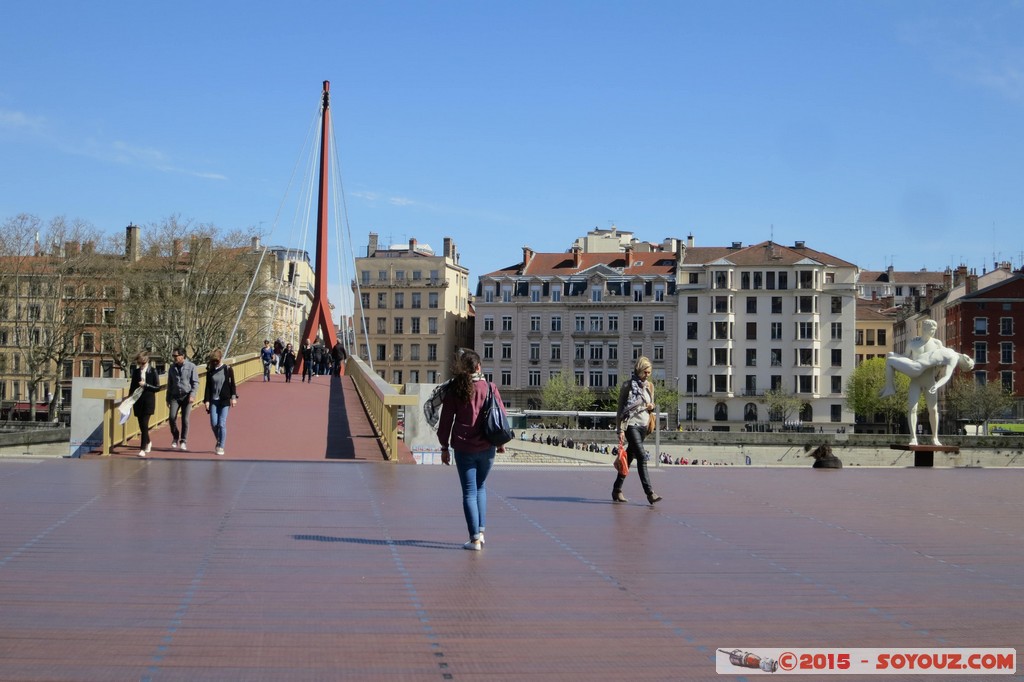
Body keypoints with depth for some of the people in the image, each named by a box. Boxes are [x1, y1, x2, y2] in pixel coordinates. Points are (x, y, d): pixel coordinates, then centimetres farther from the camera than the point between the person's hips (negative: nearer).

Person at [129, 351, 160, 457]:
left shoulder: (152, 371, -5)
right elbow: (132, 386, 15)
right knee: (141, 425, 11)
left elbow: (157, 388, -4)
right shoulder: (136, 371, 6)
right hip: (138, 401, 4)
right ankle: (148, 442, 36)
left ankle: (143, 449, -9)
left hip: (148, 401, -4)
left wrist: (146, 385, -16)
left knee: (144, 425, -11)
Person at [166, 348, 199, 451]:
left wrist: (192, 395, -15)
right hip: (175, 396, 3)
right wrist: (168, 399, 16)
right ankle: (175, 437, 11)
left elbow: (195, 382, -3)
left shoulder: (191, 367, -2)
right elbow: (169, 384, 18)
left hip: (186, 396, -3)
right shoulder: (172, 368, 10)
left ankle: (183, 441, 10)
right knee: (172, 417, -11)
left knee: (185, 419, -2)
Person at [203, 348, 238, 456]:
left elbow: (232, 384, 3)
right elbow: (208, 387, 6)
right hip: (213, 400, 2)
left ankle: (221, 447, 2)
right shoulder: (210, 371, 5)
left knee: (222, 424, -7)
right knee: (214, 424, -3)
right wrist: (206, 400, 0)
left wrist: (233, 397, -5)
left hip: (224, 400, -2)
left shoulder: (228, 369, 0)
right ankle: (219, 441, 23)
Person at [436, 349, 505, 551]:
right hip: (487, 447, 2)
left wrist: (444, 447, 6)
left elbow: (446, 420, -2)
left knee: (469, 491, 3)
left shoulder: (454, 390, -4)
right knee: (481, 486, 21)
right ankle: (481, 531, 15)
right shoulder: (490, 388, -2)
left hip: (463, 448, -1)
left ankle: (475, 539, -1)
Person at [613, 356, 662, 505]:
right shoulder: (628, 385, -6)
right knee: (642, 457, -16)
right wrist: (620, 429, -9)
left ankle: (617, 490, 22)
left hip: (644, 425, 6)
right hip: (631, 424, -6)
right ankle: (650, 493, -22)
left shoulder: (650, 386, 11)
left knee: (629, 457, 12)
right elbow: (620, 408, -4)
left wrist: (651, 407, -1)